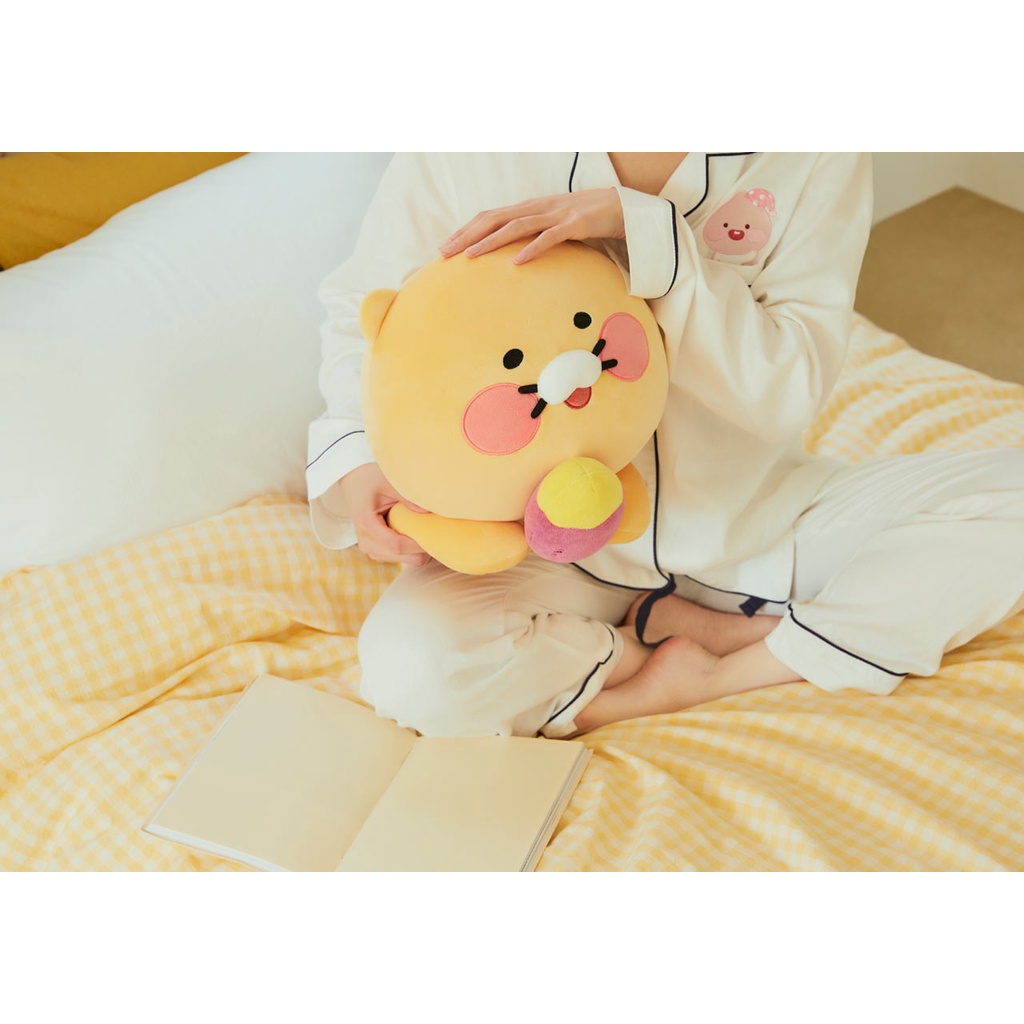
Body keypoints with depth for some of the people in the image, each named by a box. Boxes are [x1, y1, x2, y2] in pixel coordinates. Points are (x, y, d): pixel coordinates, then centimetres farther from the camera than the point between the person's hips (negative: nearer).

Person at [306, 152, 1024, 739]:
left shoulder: (814, 161, -12)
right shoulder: (460, 155, -14)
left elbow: (792, 388, -19)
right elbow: (365, 312, 1)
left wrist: (642, 228, -30)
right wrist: (355, 460, -18)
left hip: (750, 517, 2)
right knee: (412, 671, -32)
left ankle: (717, 677, -14)